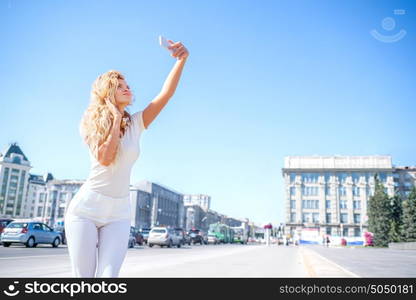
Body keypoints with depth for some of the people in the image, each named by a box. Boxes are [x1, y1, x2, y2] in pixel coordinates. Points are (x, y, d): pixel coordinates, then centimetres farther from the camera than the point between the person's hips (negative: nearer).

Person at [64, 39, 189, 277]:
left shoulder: (136, 123, 6)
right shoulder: (92, 123, 1)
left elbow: (166, 94, -6)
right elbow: (104, 158, -17)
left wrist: (182, 59, -18)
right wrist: (116, 118, -9)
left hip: (119, 214, 2)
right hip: (85, 207, -2)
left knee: (108, 277, -8)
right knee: (83, 278, 0)